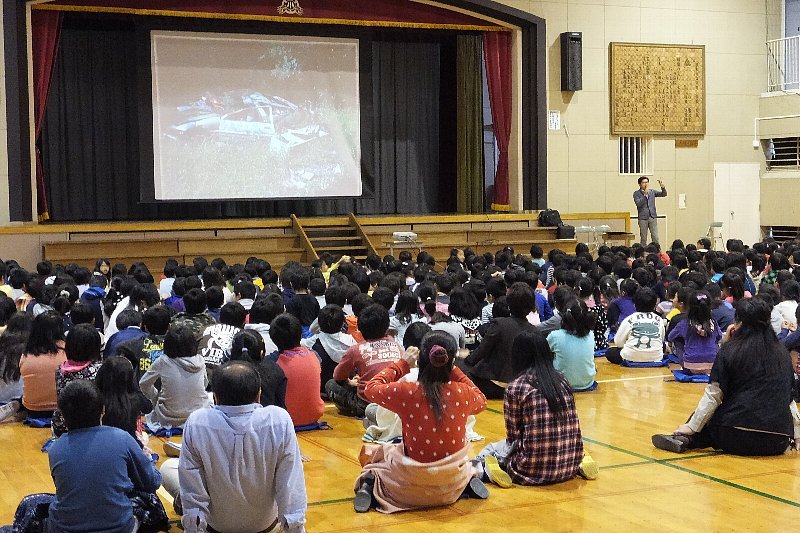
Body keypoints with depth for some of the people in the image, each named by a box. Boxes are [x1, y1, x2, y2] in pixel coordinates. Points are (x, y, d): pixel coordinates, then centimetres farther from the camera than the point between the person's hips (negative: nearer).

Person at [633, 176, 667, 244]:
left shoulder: (652, 192, 10)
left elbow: (663, 194, 2)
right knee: (643, 239, 3)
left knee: (655, 238, -2)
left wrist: (663, 187, -18)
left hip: (653, 217, 3)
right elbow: (638, 203, -15)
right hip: (643, 218, -3)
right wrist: (645, 194, -21)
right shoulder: (636, 193, -1)